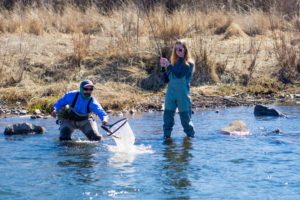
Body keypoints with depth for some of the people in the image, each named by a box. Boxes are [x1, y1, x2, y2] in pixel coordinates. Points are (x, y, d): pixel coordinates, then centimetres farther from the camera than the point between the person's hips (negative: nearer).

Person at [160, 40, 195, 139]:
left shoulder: (188, 64, -4)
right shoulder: (173, 63, 11)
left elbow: (180, 74, -20)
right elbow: (166, 79, 11)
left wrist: (169, 65, -18)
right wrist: (164, 67, -2)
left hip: (183, 94, -5)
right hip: (170, 94, 5)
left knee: (185, 118, 2)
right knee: (167, 117, 3)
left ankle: (190, 136, 15)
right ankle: (166, 136, 10)